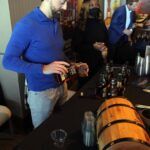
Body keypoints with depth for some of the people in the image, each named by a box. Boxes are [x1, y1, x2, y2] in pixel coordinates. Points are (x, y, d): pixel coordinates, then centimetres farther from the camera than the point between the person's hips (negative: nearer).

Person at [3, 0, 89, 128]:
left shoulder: (56, 23, 4)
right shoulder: (26, 25, -19)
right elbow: (8, 61, -21)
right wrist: (43, 69, -30)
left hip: (61, 85, 7)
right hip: (41, 91, -7)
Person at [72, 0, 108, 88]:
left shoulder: (101, 23, 7)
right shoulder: (81, 25, -9)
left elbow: (107, 40, 16)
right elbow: (75, 47, -13)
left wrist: (105, 48, -6)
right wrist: (93, 47, -22)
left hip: (101, 62, 5)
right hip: (86, 64, -5)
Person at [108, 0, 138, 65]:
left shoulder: (132, 12, 0)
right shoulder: (120, 11, -22)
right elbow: (113, 24, -22)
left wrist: (130, 30, -5)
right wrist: (123, 31, -23)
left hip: (124, 37, 6)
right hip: (115, 36, -6)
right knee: (113, 57, 6)